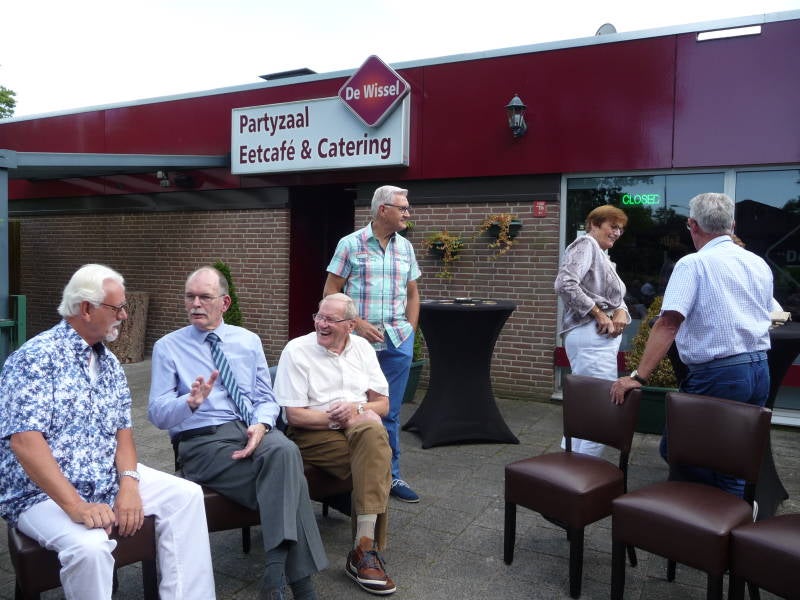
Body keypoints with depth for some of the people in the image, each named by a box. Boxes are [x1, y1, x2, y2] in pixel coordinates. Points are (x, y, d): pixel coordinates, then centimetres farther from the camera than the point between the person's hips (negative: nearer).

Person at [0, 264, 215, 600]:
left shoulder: (109, 363, 9)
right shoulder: (36, 358, -15)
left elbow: (122, 428, 7)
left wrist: (129, 482, -12)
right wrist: (76, 506, -31)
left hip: (107, 479, 7)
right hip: (43, 493, -7)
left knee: (185, 494, -6)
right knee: (90, 546, -33)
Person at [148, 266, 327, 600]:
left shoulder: (249, 341, 14)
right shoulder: (168, 347, 5)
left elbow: (266, 398, 11)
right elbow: (157, 413, -3)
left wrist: (261, 424, -13)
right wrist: (191, 401, -25)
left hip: (252, 431, 3)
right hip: (202, 441, -3)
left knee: (285, 451, -34)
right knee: (285, 477, -28)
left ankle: (278, 571, -31)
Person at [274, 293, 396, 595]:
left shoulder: (362, 347, 10)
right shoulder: (296, 350, -3)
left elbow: (382, 404, 9)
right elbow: (294, 415, -8)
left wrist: (357, 408, -11)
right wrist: (335, 418, -18)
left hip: (360, 429, 4)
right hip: (313, 434, -4)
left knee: (372, 430, -34)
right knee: (377, 452, -32)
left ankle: (364, 549, -31)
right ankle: (366, 549, -25)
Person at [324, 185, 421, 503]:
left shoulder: (406, 247, 10)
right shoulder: (350, 244, -3)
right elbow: (330, 293, -4)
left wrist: (410, 330, 8)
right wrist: (358, 323, -12)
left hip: (397, 342, 4)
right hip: (359, 341, -3)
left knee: (390, 412, 10)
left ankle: (391, 475, 23)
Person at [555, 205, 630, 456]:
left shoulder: (603, 257, 25)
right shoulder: (586, 244, -5)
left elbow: (616, 299, 21)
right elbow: (565, 284, -22)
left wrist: (621, 312, -3)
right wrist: (600, 315, -17)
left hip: (602, 338, 11)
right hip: (592, 336, -10)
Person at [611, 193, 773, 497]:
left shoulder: (693, 264, -10)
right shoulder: (759, 264, 10)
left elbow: (668, 323, -20)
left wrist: (638, 377, -22)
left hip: (718, 375, -7)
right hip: (760, 370, 7)